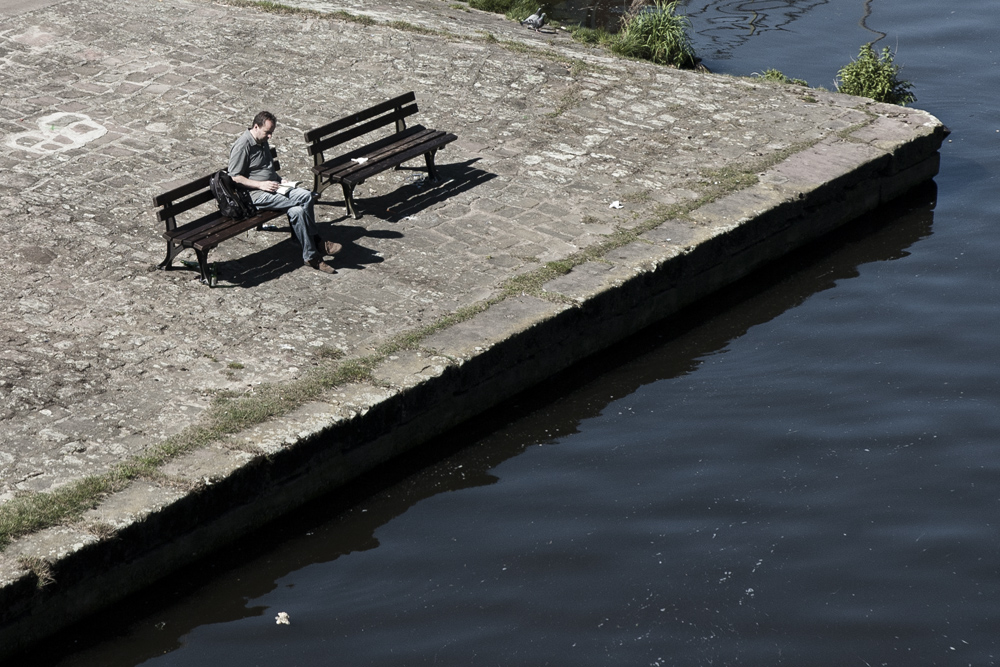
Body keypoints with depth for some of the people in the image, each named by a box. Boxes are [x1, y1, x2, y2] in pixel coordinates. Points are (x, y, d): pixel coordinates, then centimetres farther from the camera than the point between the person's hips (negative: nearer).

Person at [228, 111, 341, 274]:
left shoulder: (263, 143, 17)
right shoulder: (243, 145, -11)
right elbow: (235, 177, -14)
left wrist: (280, 180, 12)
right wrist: (261, 184, -20)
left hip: (273, 187, 8)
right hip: (257, 195, -8)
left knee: (297, 211, -22)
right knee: (306, 197, -24)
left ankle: (311, 256, -17)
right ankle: (316, 242, -14)